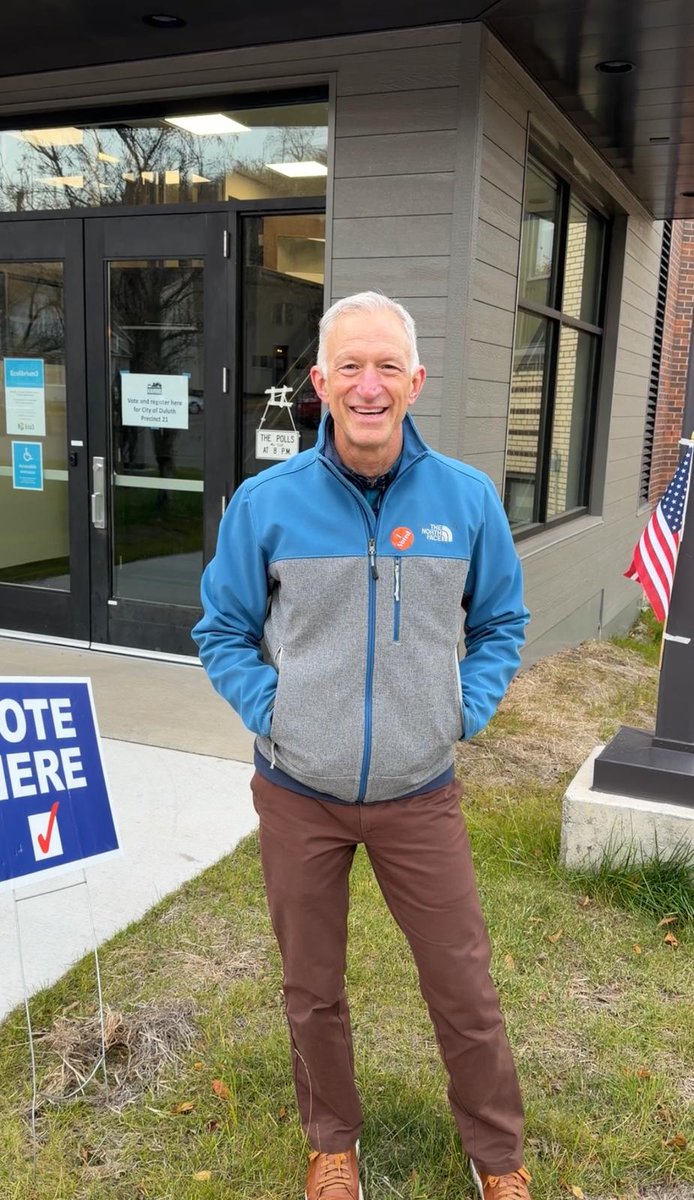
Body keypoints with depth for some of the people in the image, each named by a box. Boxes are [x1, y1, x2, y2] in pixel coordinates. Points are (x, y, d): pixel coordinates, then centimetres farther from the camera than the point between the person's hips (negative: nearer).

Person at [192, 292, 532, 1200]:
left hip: (421, 796, 0)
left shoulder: (468, 498, -6)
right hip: (298, 795, 0)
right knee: (314, 989, 18)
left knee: (464, 987, 12)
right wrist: (269, 712, -8)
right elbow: (223, 632, 3)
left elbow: (500, 625, 8)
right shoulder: (265, 502, -9)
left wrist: (463, 714, -3)